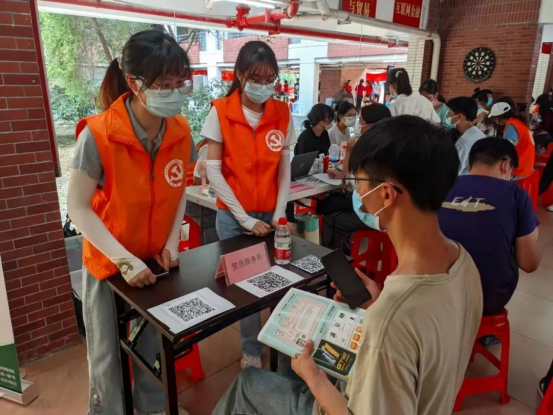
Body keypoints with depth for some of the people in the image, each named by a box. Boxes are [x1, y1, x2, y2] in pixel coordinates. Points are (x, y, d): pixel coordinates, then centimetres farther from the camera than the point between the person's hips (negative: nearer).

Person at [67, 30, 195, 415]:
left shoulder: (181, 131, -11)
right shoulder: (97, 135, -25)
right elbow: (78, 207, -18)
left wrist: (172, 242, -8)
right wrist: (125, 259, -21)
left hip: (158, 259, 4)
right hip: (108, 263, -3)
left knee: (153, 345, 18)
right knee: (107, 356, 12)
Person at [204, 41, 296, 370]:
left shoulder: (283, 113, 1)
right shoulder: (221, 112, -7)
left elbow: (284, 169, 4)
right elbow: (214, 171, -9)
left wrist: (280, 214, -6)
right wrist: (245, 219, -11)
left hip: (271, 214, 2)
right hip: (233, 216, -2)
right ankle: (252, 349, 28)